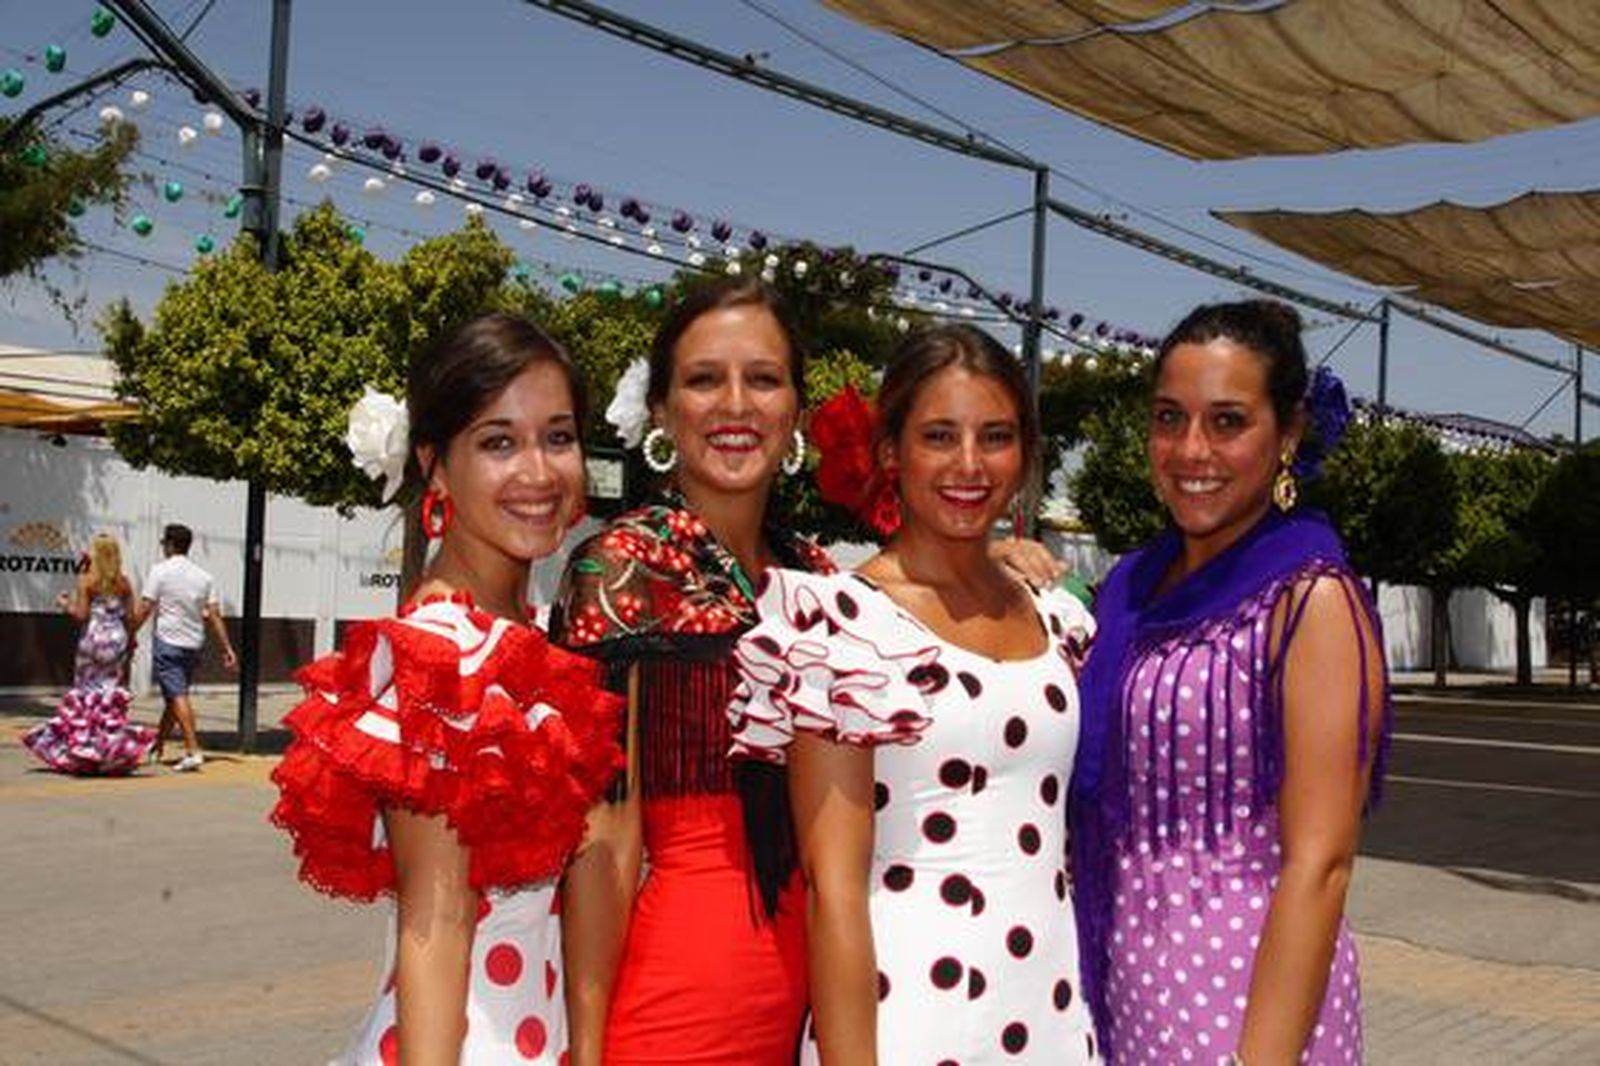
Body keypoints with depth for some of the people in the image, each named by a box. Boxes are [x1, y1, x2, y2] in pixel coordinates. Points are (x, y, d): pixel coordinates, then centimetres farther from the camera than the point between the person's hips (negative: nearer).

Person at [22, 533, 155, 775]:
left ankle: (84, 746, 7)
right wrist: (130, 642, 11)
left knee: (86, 693, 7)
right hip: (117, 639, 3)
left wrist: (65, 604, 9)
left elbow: (81, 614, -8)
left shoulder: (87, 581, -6)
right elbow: (130, 616, 3)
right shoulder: (124, 584, 4)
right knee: (111, 692, 6)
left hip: (94, 639, -3)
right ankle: (114, 747, 0)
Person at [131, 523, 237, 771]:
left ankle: (193, 750, -19)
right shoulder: (203, 576, 8)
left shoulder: (160, 571, -6)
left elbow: (144, 609, -9)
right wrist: (227, 648, 6)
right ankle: (156, 746, 28)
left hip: (168, 642, -6)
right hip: (194, 644, 6)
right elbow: (214, 615, 5)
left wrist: (129, 635, 2)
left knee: (177, 696, -9)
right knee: (173, 696, 16)